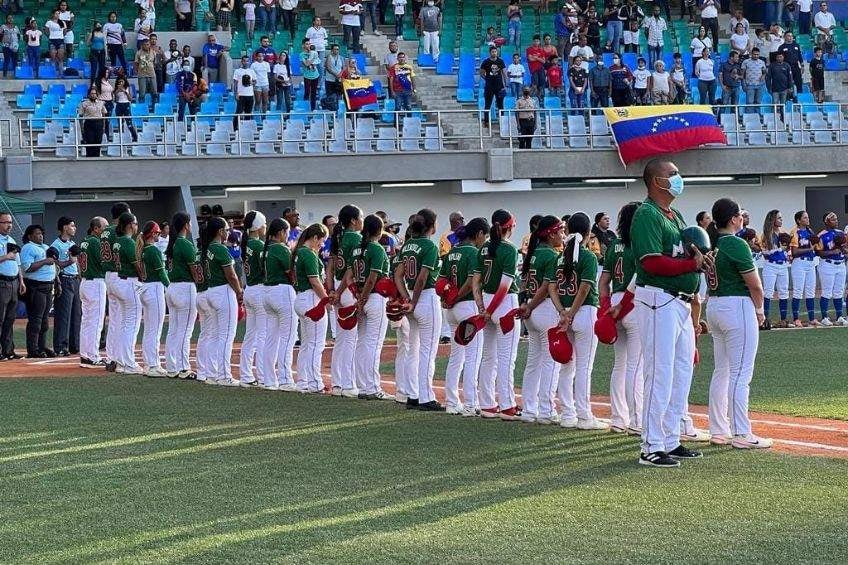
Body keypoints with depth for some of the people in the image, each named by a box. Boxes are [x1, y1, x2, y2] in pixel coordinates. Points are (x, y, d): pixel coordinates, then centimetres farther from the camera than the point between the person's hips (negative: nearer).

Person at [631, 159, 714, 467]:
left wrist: (697, 255, -3)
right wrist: (693, 264, -16)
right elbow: (653, 262, -21)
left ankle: (671, 441, 19)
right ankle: (651, 448, -6)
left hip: (681, 302, 10)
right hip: (659, 302, -10)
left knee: (682, 373, 13)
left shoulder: (675, 216, 19)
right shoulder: (647, 215, -12)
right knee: (660, 375, -9)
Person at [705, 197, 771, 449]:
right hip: (737, 308, -8)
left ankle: (718, 431, 18)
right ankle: (742, 434, -6)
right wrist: (760, 311, 3)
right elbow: (755, 285, -14)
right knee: (740, 373, -6)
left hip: (714, 306, 8)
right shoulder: (736, 244, -16)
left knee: (721, 370, 14)